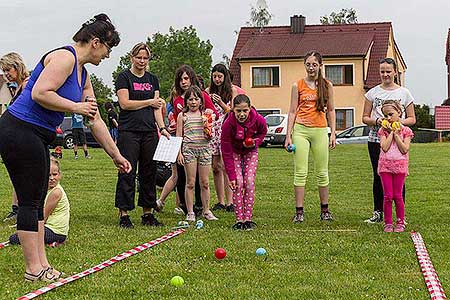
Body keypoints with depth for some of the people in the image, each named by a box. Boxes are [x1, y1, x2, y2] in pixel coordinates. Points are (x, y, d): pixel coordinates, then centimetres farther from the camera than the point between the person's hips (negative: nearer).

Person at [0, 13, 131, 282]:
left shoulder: (84, 76, 17)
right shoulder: (64, 57, -13)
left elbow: (96, 121, 21)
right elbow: (40, 93, -25)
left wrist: (116, 155, 22)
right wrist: (77, 107, -15)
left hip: (37, 138, 11)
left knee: (38, 201, 12)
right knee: (30, 202, -5)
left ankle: (42, 264, 18)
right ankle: (33, 268, 3)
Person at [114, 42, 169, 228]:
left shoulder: (152, 79, 17)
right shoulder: (124, 77, 1)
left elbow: (157, 107, 14)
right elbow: (125, 103, -9)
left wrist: (162, 127, 1)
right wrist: (149, 102, -4)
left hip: (149, 132, 5)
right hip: (129, 131, -5)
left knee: (149, 172, 6)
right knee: (127, 172, -5)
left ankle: (147, 213, 13)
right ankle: (124, 214, -1)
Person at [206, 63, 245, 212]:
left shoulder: (232, 90, 3)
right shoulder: (208, 91, 11)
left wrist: (221, 102, -13)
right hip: (211, 129, 3)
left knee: (225, 165, -11)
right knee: (215, 166, 2)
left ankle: (229, 202, -9)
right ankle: (220, 201, 9)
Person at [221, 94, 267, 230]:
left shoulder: (258, 120, -28)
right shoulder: (228, 124, -32)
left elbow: (263, 132, 0)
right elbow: (226, 152, -25)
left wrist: (256, 142, -23)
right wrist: (231, 176, -25)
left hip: (250, 151, 2)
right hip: (235, 152, -1)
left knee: (249, 183, -8)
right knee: (238, 183, -12)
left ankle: (248, 219, -2)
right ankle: (239, 219, -5)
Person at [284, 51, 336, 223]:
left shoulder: (327, 86, 7)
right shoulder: (298, 86, 5)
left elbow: (331, 110, 11)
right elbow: (293, 111, 5)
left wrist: (333, 133, 4)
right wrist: (288, 135, -1)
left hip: (320, 131, 1)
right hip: (301, 130, -1)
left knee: (322, 172, 7)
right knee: (300, 172, -3)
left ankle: (324, 210, 17)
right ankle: (299, 212, -1)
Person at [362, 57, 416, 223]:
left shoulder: (404, 93, 6)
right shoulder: (373, 93, 8)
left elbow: (412, 119, 7)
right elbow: (365, 117, 10)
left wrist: (398, 121, -12)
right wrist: (376, 121, -11)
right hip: (376, 140, 1)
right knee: (378, 176, 4)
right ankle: (378, 213, 13)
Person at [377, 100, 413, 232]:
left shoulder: (405, 130, 2)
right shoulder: (383, 130, 4)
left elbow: (404, 149, -9)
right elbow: (385, 147, -10)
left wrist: (396, 133, -10)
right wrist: (391, 132, -8)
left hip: (400, 165, -1)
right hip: (385, 165, 1)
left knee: (398, 196, 2)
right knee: (387, 196, 0)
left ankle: (400, 222, 12)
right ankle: (388, 223, 7)